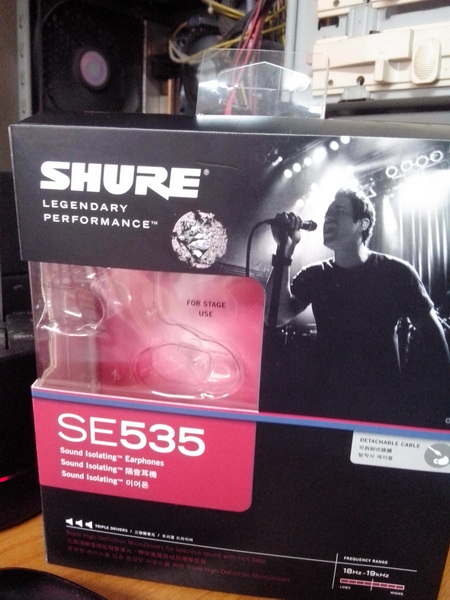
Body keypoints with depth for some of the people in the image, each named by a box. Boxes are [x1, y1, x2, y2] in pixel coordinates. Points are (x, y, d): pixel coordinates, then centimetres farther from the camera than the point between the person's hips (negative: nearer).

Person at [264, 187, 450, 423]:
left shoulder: (395, 272, -5)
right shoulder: (314, 275, 2)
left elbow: (431, 331, 1)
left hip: (381, 403, -1)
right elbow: (276, 317, -12)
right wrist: (285, 250, -18)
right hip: (326, 401, 2)